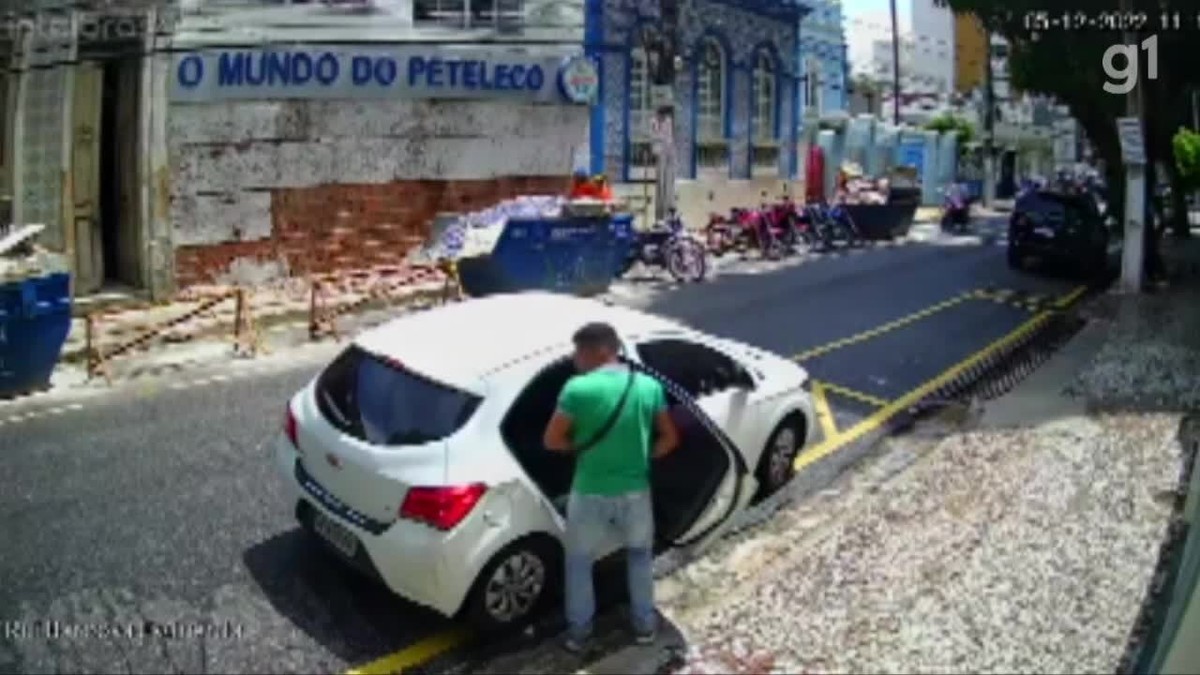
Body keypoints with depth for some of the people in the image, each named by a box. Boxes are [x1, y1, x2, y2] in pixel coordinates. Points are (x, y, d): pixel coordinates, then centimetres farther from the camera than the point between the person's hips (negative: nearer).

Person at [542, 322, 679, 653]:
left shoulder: (578, 388, -16)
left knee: (579, 562, 22)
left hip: (590, 494, -2)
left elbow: (552, 440, -9)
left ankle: (578, 631, 33)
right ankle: (644, 624, 37)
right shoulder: (649, 386, -5)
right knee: (640, 554, 29)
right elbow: (669, 439, 2)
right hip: (635, 492, 3)